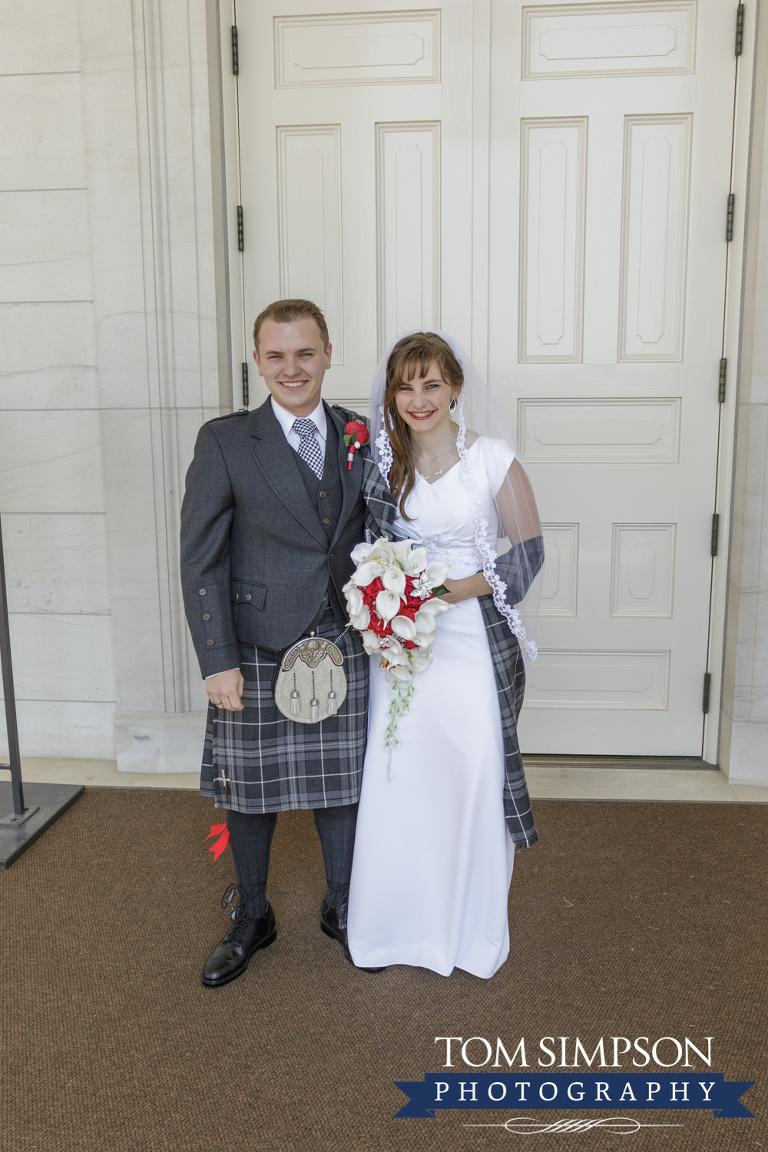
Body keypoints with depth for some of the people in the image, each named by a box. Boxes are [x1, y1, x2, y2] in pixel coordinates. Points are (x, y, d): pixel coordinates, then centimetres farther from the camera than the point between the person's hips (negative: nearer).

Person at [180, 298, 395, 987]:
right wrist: (217, 661, -11)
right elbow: (201, 561, -7)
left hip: (342, 651, 2)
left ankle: (341, 909, 39)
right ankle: (251, 920, 37)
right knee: (251, 793, 13)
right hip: (257, 654, -2)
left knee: (342, 787, 15)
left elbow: (382, 535, 10)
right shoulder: (225, 442, -6)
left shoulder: (361, 437, 3)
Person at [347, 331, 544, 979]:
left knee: (475, 775, 2)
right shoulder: (383, 461, 5)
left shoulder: (493, 459, -5)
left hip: (472, 641, -3)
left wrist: (456, 590, -16)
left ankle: (472, 929, 25)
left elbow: (529, 553, -4)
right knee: (398, 777, 6)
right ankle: (401, 923, 27)